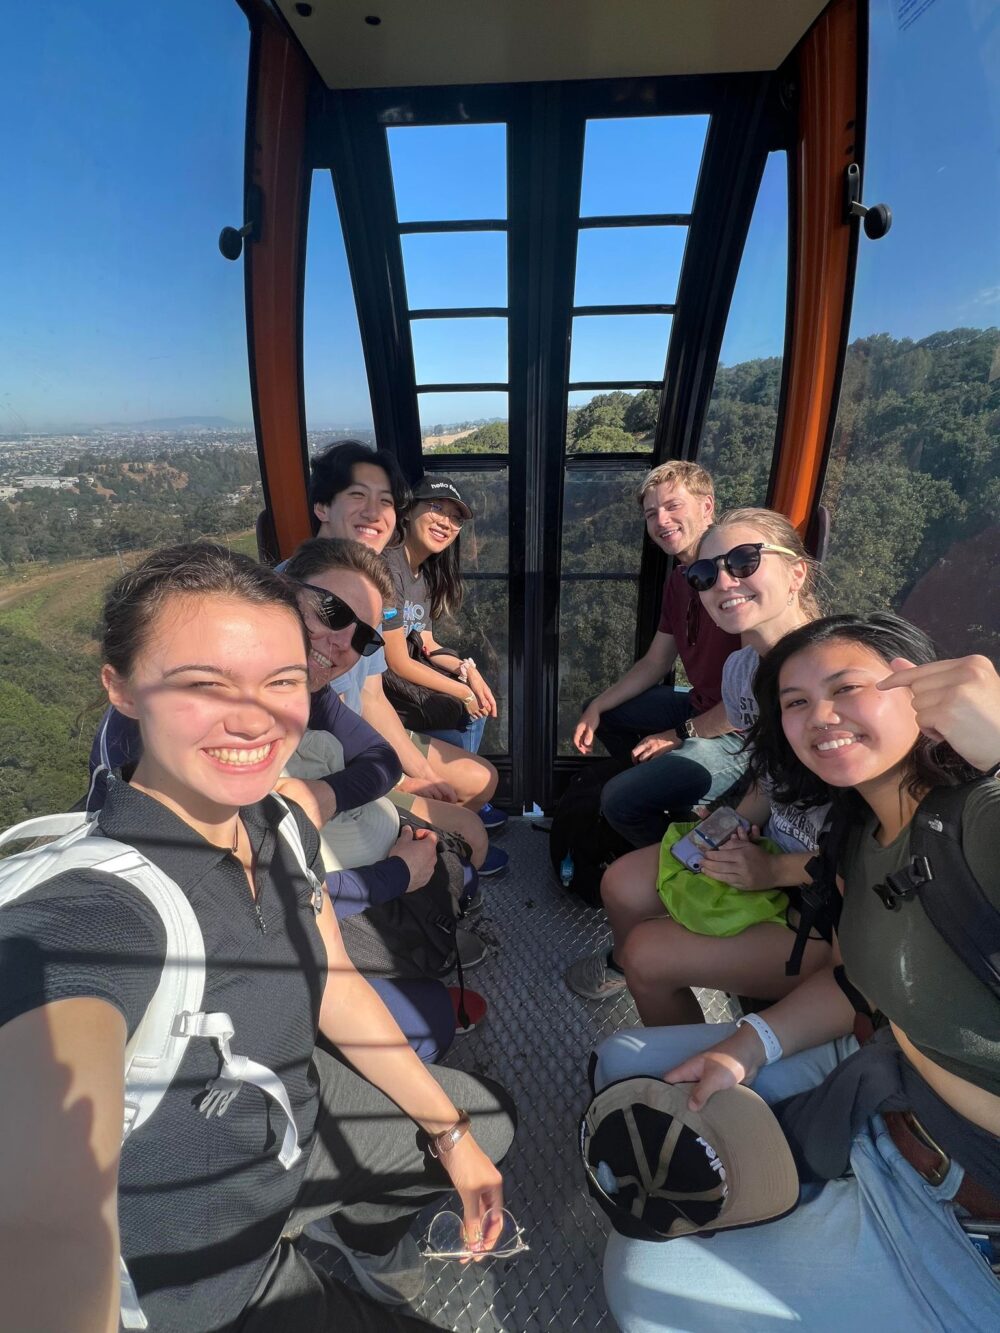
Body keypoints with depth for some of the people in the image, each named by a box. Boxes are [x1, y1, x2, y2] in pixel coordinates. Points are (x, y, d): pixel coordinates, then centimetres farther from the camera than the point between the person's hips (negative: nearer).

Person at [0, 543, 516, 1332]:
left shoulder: (279, 823, -14)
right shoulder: (80, 910, -36)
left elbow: (335, 991, -2)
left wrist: (450, 1131, 4)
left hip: (296, 1116, 6)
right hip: (202, 1270, -5)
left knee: (489, 1122, 21)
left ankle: (364, 1227, 42)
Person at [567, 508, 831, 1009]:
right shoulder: (740, 669, -2)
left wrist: (776, 870, -19)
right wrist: (732, 829, -7)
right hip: (769, 850, 7)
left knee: (649, 955, -9)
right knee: (622, 885, 10)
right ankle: (623, 962, 45)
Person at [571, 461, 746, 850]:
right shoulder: (678, 580, 8)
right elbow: (654, 664, 16)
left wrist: (682, 734, -16)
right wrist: (596, 708, 5)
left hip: (740, 732, -10)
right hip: (700, 707, 10)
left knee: (620, 801, -22)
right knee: (601, 714, 22)